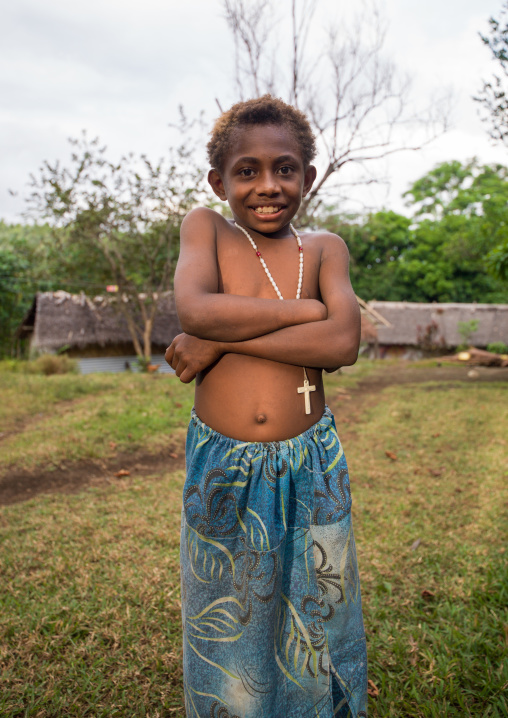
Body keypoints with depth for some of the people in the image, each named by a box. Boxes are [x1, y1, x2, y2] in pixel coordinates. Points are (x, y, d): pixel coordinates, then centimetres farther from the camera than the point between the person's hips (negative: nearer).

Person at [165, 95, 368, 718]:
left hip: (311, 467, 1)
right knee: (224, 630, 17)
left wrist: (220, 340, -18)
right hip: (219, 467, 0)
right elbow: (194, 310, -20)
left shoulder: (324, 248, 1)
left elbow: (342, 344, -15)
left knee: (312, 630, 17)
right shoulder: (204, 228, 0)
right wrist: (306, 309, -15)